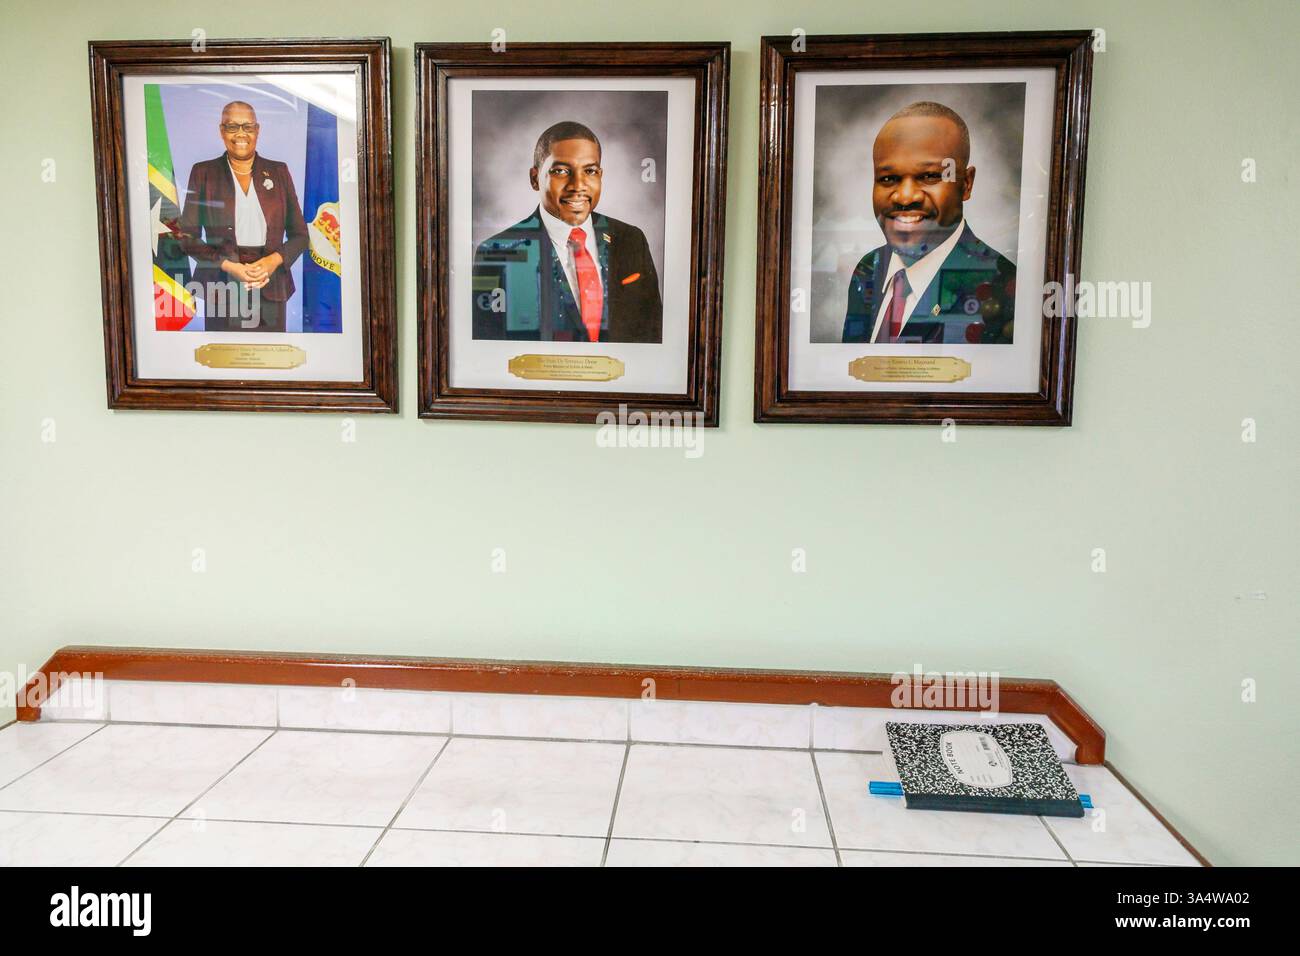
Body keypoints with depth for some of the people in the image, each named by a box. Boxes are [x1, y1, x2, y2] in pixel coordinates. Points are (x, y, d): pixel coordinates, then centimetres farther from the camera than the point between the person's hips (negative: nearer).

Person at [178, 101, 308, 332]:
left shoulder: (278, 171, 9)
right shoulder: (203, 172, 5)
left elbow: (300, 234, 9)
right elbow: (188, 236, 3)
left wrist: (274, 260, -10)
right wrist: (228, 266, -12)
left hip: (271, 289, 1)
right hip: (222, 291, -1)